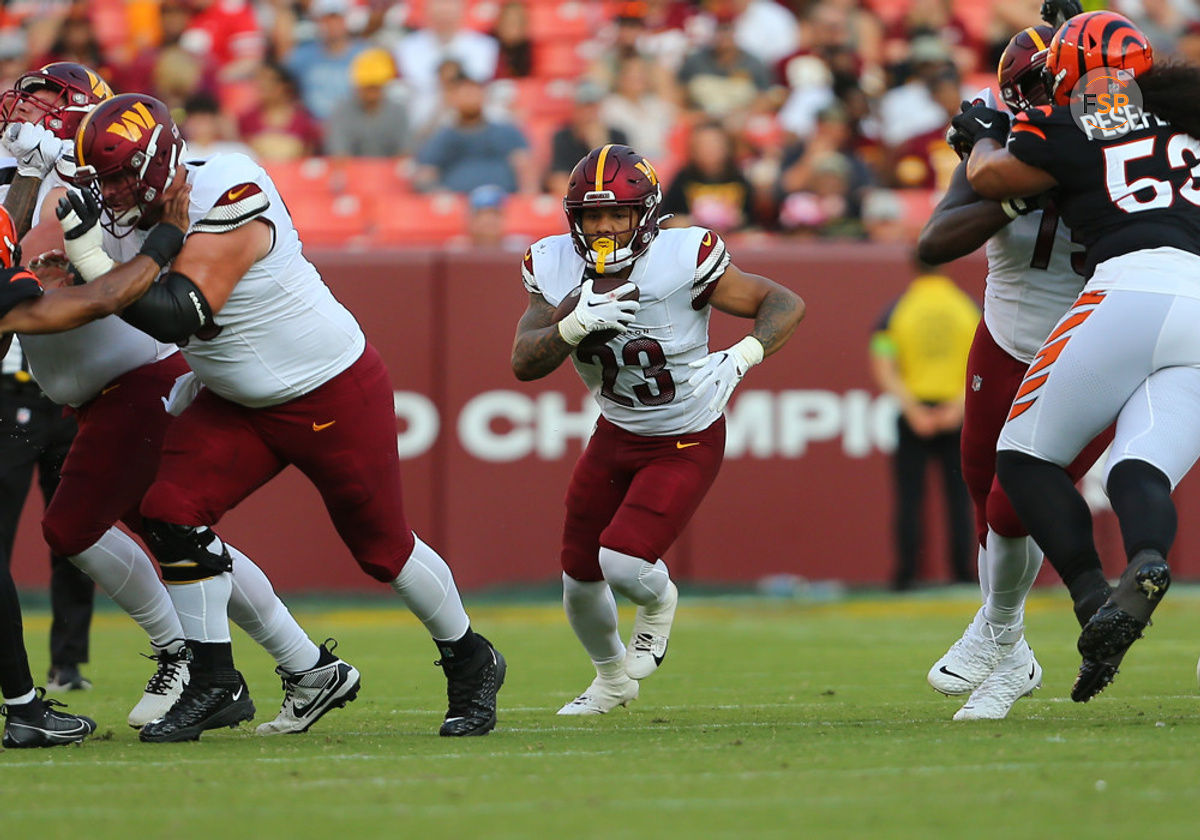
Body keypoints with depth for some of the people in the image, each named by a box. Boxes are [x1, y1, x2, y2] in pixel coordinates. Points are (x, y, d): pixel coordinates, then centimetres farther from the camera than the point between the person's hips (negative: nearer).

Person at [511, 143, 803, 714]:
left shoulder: (683, 261, -26)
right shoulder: (557, 270, -13)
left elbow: (786, 305, -19)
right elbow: (523, 363, -18)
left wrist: (737, 361, -36)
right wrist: (576, 324, -37)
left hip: (687, 442, -5)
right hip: (616, 434, 5)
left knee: (622, 562, -21)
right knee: (579, 576, 9)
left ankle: (657, 601, 18)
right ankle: (612, 679, 40)